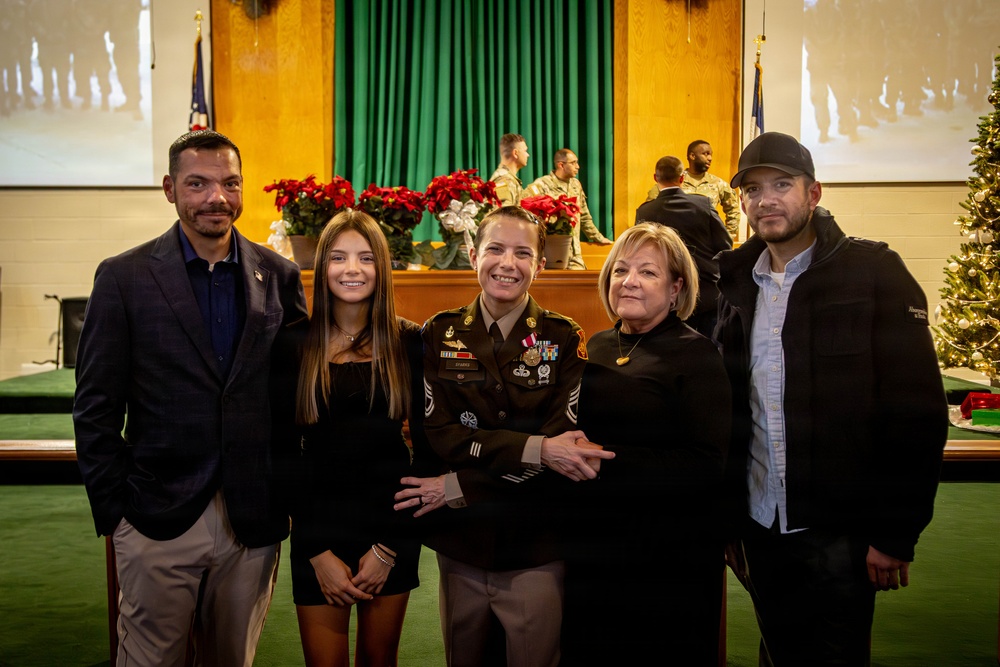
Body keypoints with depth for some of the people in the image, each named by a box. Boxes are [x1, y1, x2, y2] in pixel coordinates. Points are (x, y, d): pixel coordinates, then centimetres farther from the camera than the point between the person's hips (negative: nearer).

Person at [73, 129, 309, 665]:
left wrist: (290, 496, 2)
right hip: (158, 520, -2)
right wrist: (113, 511, -4)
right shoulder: (124, 277, -2)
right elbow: (96, 409, -1)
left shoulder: (279, 276, 4)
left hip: (254, 521, 2)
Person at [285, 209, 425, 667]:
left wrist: (389, 547, -4)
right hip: (318, 528, 0)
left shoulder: (408, 343, -3)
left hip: (391, 526, 1)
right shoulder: (298, 345, -3)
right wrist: (318, 553, -6)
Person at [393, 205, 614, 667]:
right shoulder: (440, 335, 0)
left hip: (537, 552, -1)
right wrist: (536, 449, -23)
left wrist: (457, 487, -17)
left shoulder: (564, 339, -4)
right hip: (460, 546, 2)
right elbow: (439, 434, -9)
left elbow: (563, 441, -12)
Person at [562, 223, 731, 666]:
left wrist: (609, 463, -22)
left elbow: (706, 465, -17)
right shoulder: (596, 348, 9)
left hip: (668, 560, -5)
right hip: (591, 550, 5)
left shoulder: (696, 355, -8)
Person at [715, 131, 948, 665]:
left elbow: (917, 412, -10)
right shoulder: (736, 284, 6)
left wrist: (895, 534, -12)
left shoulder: (874, 274, -7)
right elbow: (722, 410, 7)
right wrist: (724, 519, 6)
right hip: (758, 529, 4)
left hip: (839, 536, -4)